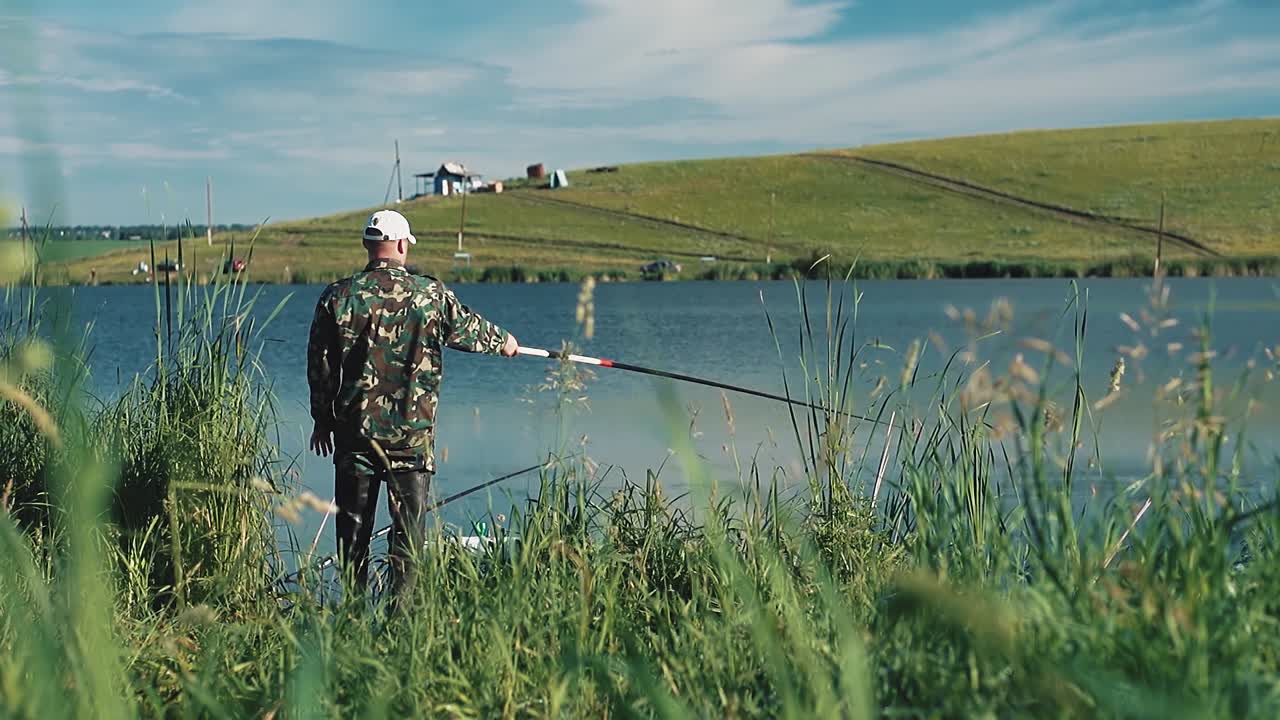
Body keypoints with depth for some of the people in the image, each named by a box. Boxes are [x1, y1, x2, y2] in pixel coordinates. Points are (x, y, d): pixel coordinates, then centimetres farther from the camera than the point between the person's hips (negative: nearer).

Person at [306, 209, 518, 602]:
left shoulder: (338, 296, -2)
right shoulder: (430, 293, -4)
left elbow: (320, 363, 4)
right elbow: (467, 329, 11)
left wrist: (322, 419, 16)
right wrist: (502, 341, 32)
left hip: (354, 428, 1)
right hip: (412, 430, -1)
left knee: (353, 522, 10)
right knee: (409, 521, 5)